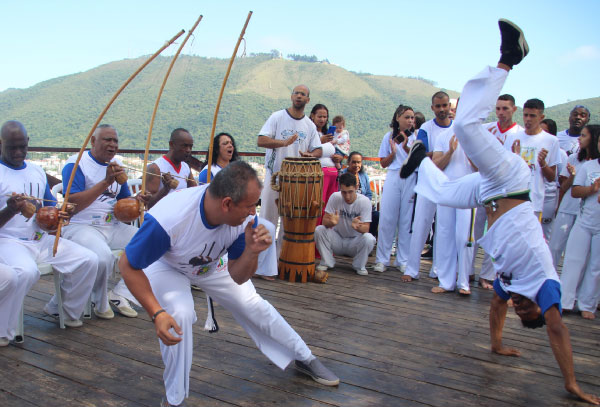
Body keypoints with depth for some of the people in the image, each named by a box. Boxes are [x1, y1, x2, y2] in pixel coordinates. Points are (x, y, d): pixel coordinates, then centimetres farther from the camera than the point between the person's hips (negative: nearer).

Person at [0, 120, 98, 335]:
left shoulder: (37, 171, 15)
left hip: (41, 238, 6)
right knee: (25, 272, -37)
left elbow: (50, 206, 18)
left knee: (88, 260, -9)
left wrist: (60, 214, -5)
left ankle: (60, 309, 14)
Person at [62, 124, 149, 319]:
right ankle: (100, 302, -4)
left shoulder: (117, 166, 15)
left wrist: (137, 200, -6)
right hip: (81, 227, -7)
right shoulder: (76, 164, -6)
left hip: (114, 227, 7)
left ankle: (119, 294, 0)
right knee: (102, 256, -36)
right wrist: (106, 182, -23)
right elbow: (72, 204, -17)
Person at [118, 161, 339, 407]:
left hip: (211, 264, 4)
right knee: (179, 315, -29)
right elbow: (128, 265, -29)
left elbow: (237, 277, -19)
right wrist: (156, 313, -37)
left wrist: (251, 252, -40)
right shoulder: (168, 218, -44)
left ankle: (304, 359, 32)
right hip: (166, 265, -3)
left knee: (254, 307, 6)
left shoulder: (246, 218, -30)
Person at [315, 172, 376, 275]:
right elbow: (325, 221, -18)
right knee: (319, 230, -24)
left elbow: (366, 228, -23)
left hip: (355, 241, -1)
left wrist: (357, 226, -48)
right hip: (337, 239, 2)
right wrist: (332, 222, -43)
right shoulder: (335, 197, -14)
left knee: (369, 239, -32)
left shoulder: (365, 201, -17)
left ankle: (359, 266, -4)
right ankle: (327, 262, -3)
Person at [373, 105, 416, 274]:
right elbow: (383, 163, 9)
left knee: (406, 220, 2)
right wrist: (393, 152, -8)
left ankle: (403, 260, 11)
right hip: (393, 178, 1)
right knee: (387, 219, -2)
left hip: (411, 180, 0)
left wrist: (406, 147, -16)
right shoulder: (389, 137, 10)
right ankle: (382, 259, 6)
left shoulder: (415, 137, 6)